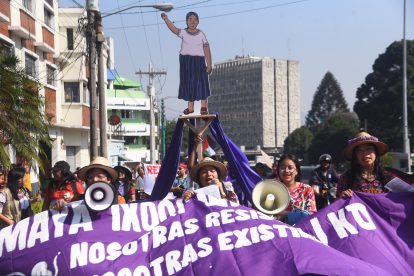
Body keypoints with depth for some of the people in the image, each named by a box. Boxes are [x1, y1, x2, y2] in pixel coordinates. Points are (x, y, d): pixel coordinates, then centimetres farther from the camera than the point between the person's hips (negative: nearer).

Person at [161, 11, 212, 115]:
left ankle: (204, 106, 4)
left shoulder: (201, 34, -1)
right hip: (185, 60, 2)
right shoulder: (183, 33, 0)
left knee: (201, 82, -4)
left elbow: (207, 50, -2)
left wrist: (209, 64, -6)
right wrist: (166, 19, -33)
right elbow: (173, 29, -17)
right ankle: (190, 107, 14)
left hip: (198, 60, -2)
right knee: (188, 82, 6)